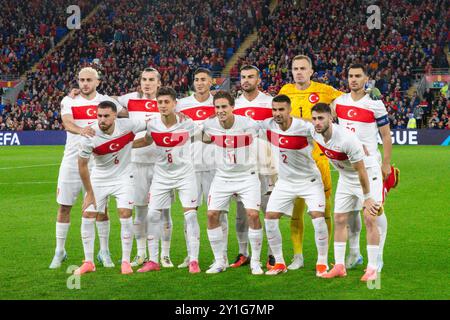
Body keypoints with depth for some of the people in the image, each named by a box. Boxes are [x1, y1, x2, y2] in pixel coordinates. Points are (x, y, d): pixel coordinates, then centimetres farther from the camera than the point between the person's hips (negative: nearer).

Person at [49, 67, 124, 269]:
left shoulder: (107, 102, 3)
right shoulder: (69, 101, 0)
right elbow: (68, 123, -21)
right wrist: (81, 130, -39)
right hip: (72, 160, 0)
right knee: (64, 206, 4)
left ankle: (104, 252, 14)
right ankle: (59, 252, 16)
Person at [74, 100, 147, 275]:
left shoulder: (128, 125, -20)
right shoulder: (90, 136, -22)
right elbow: (82, 165, -12)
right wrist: (89, 193, -8)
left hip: (123, 177, 0)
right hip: (99, 179, 1)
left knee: (125, 215, -14)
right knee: (87, 217, -4)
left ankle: (126, 261, -1)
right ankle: (88, 262, 10)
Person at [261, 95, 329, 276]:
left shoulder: (305, 128, -24)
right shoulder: (268, 125, -10)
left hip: (309, 180, -4)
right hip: (285, 181, 4)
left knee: (318, 217, -18)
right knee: (270, 217, -5)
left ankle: (322, 263, -1)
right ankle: (279, 263, 8)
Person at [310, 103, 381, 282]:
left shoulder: (346, 139, -36)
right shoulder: (314, 133, -16)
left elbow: (361, 170, -28)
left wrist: (367, 198, -21)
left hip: (368, 175, -7)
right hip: (345, 178, 7)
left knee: (370, 219, -13)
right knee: (339, 219, 5)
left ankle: (372, 268, -8)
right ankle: (339, 266, 11)